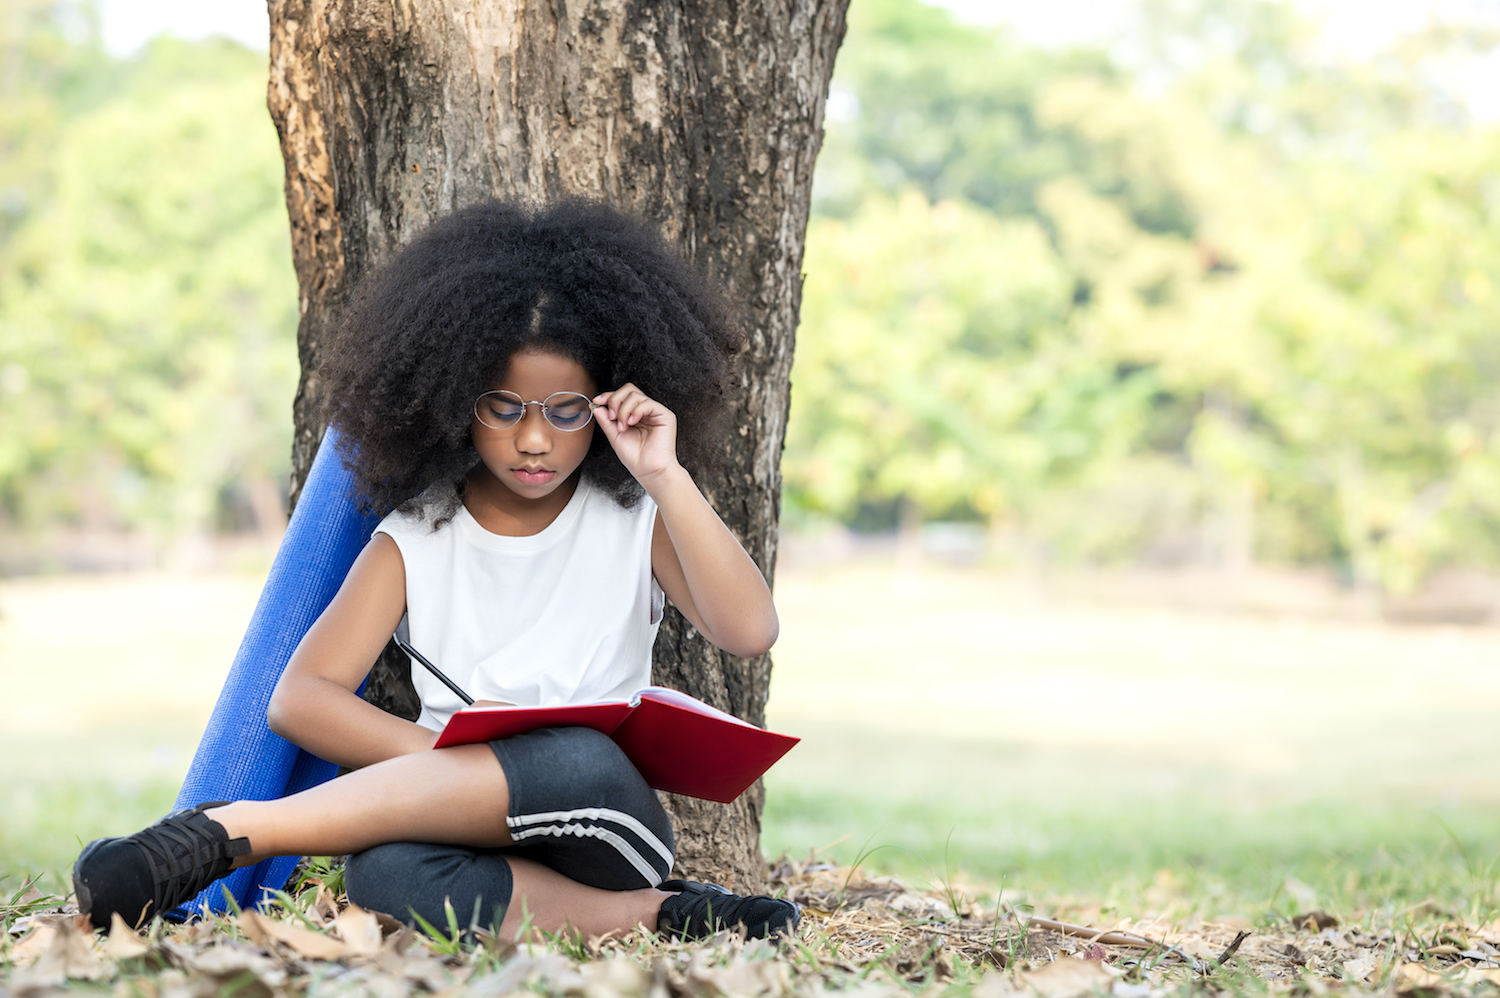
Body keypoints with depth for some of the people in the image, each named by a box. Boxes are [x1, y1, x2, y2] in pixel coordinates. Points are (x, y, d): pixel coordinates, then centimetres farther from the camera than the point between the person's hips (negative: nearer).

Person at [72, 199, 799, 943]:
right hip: (469, 829, 0)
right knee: (385, 871, -38)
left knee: (577, 761, -39)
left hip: (607, 829, 0)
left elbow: (748, 631, -8)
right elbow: (299, 699, 0)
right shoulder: (415, 539, 9)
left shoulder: (634, 520, 9)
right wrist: (450, 758, -16)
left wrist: (665, 478, -12)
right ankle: (655, 916, -32)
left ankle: (235, 828, -35)